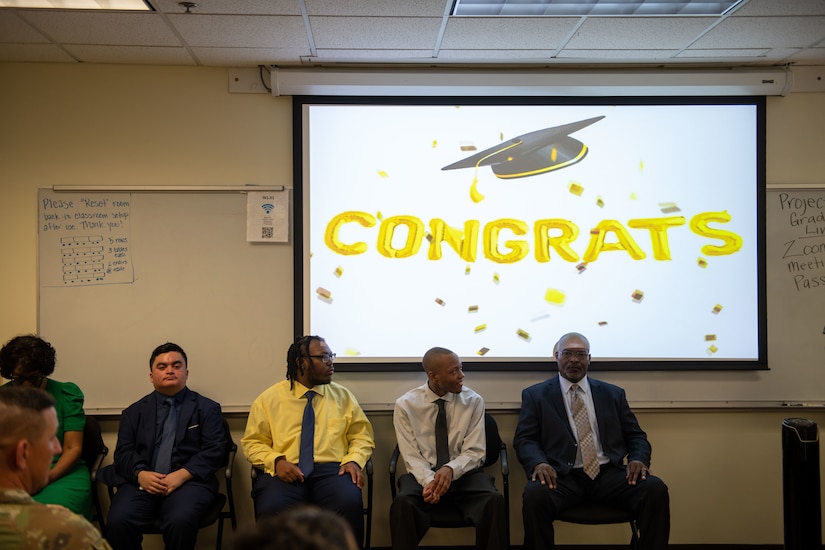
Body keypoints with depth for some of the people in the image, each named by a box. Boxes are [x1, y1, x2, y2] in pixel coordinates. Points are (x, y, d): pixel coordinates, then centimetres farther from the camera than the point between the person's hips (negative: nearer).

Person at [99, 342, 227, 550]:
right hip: (143, 482, 2)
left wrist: (181, 475, -14)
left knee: (181, 521, -34)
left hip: (189, 480, -2)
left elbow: (215, 450, 2)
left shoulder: (207, 408, 14)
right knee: (118, 522, -28)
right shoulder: (134, 412, 21)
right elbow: (123, 452, 10)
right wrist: (140, 474, -13)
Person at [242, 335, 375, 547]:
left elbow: (362, 436, 15)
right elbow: (253, 442, 10)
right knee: (272, 511, -34)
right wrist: (276, 461, -10)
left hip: (331, 470, 1)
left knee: (350, 504, -33)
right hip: (284, 472, -1)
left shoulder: (343, 396, 15)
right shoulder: (269, 398, 10)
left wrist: (354, 460, -6)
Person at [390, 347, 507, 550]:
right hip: (423, 474, -1)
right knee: (403, 502, -34)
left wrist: (450, 470, -25)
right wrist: (428, 480, -26)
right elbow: (411, 456, -6)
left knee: (494, 500, -30)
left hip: (463, 473, 1)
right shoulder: (405, 405, -4)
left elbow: (474, 452, -5)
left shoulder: (473, 401, -3)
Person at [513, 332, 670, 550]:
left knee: (655, 489, -25)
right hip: (562, 476, -2)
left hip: (608, 474, 2)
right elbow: (524, 439, 5)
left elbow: (636, 436, 18)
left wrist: (638, 459, -6)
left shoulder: (613, 394, 19)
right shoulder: (536, 395, 12)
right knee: (535, 494, -35)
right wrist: (538, 462, -18)